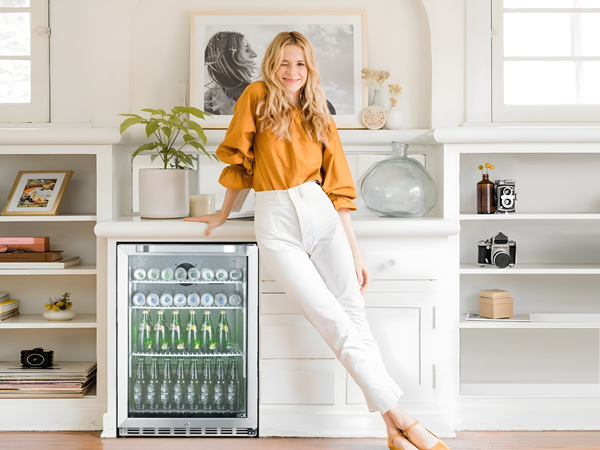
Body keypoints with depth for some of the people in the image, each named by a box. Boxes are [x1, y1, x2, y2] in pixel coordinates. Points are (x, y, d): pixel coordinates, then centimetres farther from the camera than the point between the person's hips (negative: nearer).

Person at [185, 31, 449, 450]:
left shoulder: (320, 118, 12)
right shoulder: (257, 97, 4)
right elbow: (238, 157, 10)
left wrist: (356, 254, 5)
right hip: (275, 222, -2)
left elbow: (338, 187, 9)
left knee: (355, 314, -6)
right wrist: (223, 214, 13)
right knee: (335, 322, -10)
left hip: (319, 212, 3)